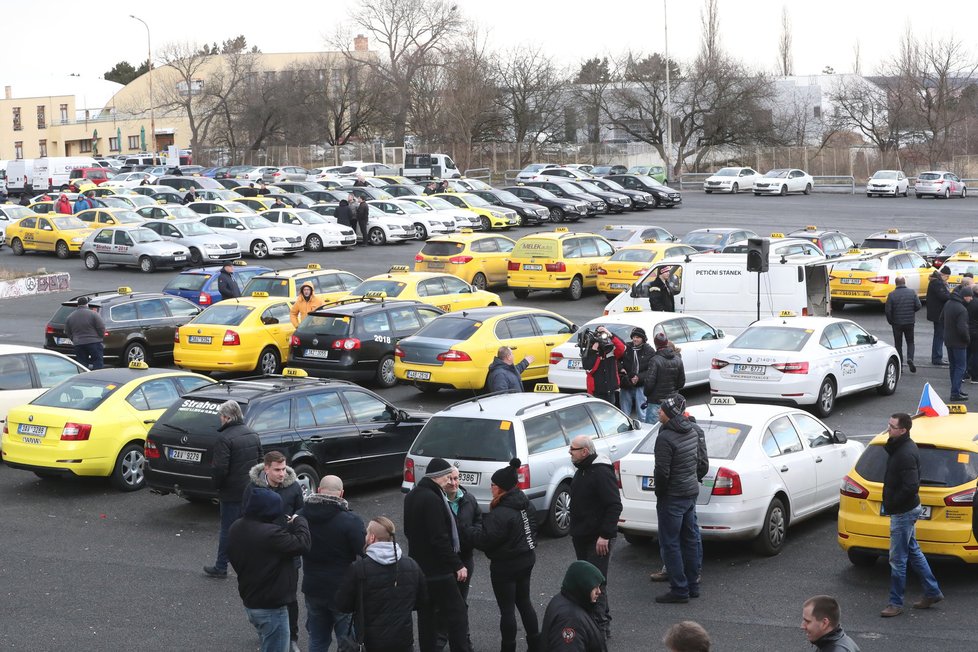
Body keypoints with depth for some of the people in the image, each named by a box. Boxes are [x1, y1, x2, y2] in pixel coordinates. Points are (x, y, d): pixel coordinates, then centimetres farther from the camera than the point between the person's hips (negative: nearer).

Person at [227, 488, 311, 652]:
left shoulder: (237, 528, -1)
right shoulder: (270, 534, -30)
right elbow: (301, 544, -22)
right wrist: (299, 522, -5)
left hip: (249, 602, 9)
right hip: (271, 608, -9)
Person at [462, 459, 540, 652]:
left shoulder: (501, 513, -26)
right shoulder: (526, 505, 3)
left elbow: (486, 539, -24)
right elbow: (532, 529, 12)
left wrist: (466, 530, -13)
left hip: (505, 565, -9)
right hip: (526, 559, 9)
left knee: (507, 608, 2)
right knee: (524, 602, 21)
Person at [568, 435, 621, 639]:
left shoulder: (601, 473, -17)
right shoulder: (580, 471, 14)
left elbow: (614, 506, -22)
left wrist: (605, 535, -24)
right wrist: (574, 531, 22)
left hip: (597, 539, -10)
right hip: (582, 537, 10)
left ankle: (601, 626, -4)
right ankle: (602, 619, 24)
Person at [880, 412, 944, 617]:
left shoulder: (906, 454, -25)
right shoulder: (899, 447, 7)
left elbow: (911, 486, -30)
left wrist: (892, 504, -20)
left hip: (903, 512, -11)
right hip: (908, 509, 11)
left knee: (897, 558, -2)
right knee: (913, 552, 20)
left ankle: (896, 604, 6)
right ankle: (932, 592, 30)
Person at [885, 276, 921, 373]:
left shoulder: (892, 295, -10)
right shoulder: (912, 292, -4)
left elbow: (887, 310, -11)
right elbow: (918, 306, -5)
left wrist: (890, 321, 5)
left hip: (897, 323, -1)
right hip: (910, 322, 1)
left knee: (898, 344, 9)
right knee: (910, 342, 16)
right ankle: (910, 358, -9)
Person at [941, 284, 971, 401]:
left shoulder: (948, 304, 4)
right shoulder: (962, 310, -25)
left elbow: (942, 319, 16)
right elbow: (962, 328, -27)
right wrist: (967, 339, -11)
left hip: (948, 340, 9)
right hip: (958, 342, -9)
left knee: (953, 365, 17)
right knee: (961, 366, -2)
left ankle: (956, 390, 26)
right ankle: (955, 393, -5)